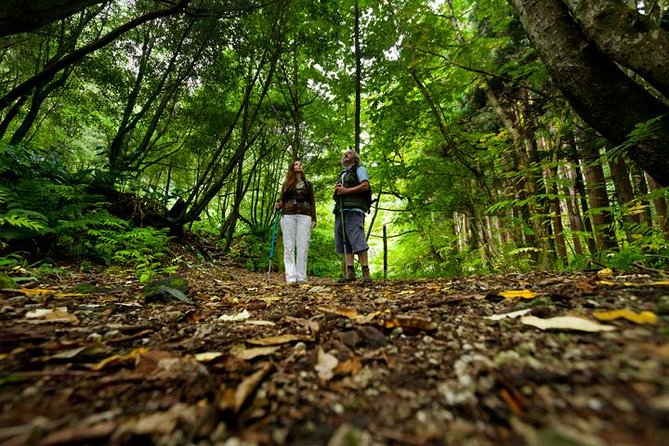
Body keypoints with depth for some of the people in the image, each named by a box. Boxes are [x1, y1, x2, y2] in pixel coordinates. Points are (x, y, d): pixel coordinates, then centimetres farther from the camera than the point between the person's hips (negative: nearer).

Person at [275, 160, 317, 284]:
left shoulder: (308, 184, 18)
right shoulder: (286, 183, 17)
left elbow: (312, 203, 13)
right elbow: (282, 200, 15)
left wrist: (313, 219, 4)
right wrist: (278, 205, -8)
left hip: (304, 216, 0)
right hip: (288, 216, 0)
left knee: (302, 247, -7)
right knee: (289, 246, -5)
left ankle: (301, 277, -5)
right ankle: (291, 277, -5)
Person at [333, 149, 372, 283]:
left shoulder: (359, 169, 12)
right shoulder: (342, 174, 32)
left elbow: (365, 186, -5)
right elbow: (336, 195, 32)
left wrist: (346, 190, -10)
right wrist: (336, 191, 8)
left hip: (354, 210, -7)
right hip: (340, 210, 8)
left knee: (358, 241, -16)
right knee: (345, 243, 0)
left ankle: (365, 273, -15)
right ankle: (350, 273, 0)